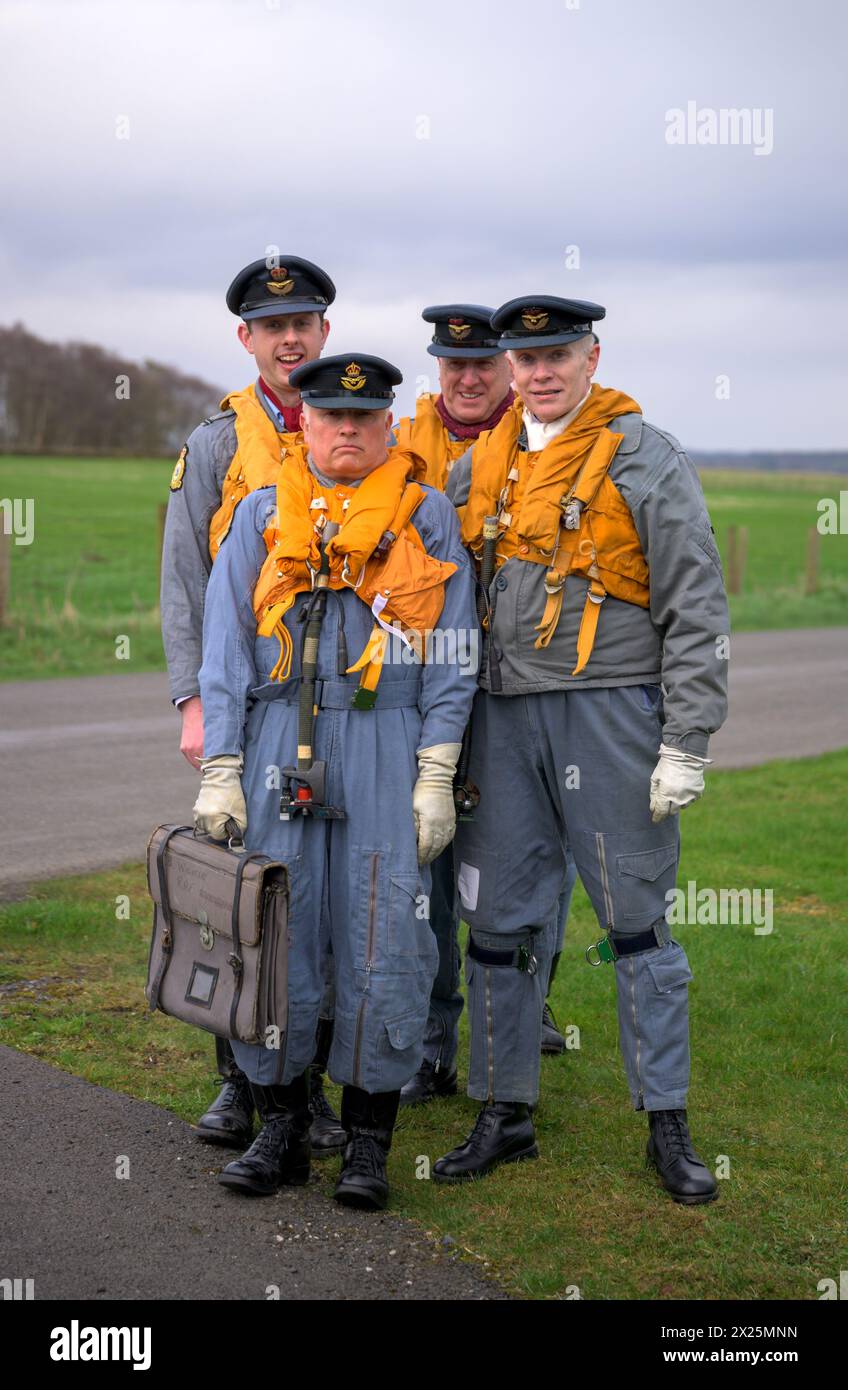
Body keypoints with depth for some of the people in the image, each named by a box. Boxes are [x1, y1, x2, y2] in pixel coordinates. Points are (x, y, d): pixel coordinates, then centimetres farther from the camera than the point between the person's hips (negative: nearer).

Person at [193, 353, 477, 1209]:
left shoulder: (427, 518, 7)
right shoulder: (261, 517, 12)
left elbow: (450, 657, 4)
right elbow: (226, 650, 9)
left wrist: (436, 778, -4)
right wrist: (220, 774, 1)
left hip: (387, 751, -1)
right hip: (278, 745, 2)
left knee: (385, 950, -2)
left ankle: (368, 1140, 11)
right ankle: (281, 1129, 17)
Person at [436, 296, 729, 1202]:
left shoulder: (646, 461, -5)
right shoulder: (478, 468, 11)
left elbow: (696, 614, -7)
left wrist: (686, 747, -12)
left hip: (611, 715, -5)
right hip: (502, 719, 5)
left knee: (635, 917, 2)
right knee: (498, 918, 8)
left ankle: (667, 1127, 13)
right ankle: (505, 1115, 21)